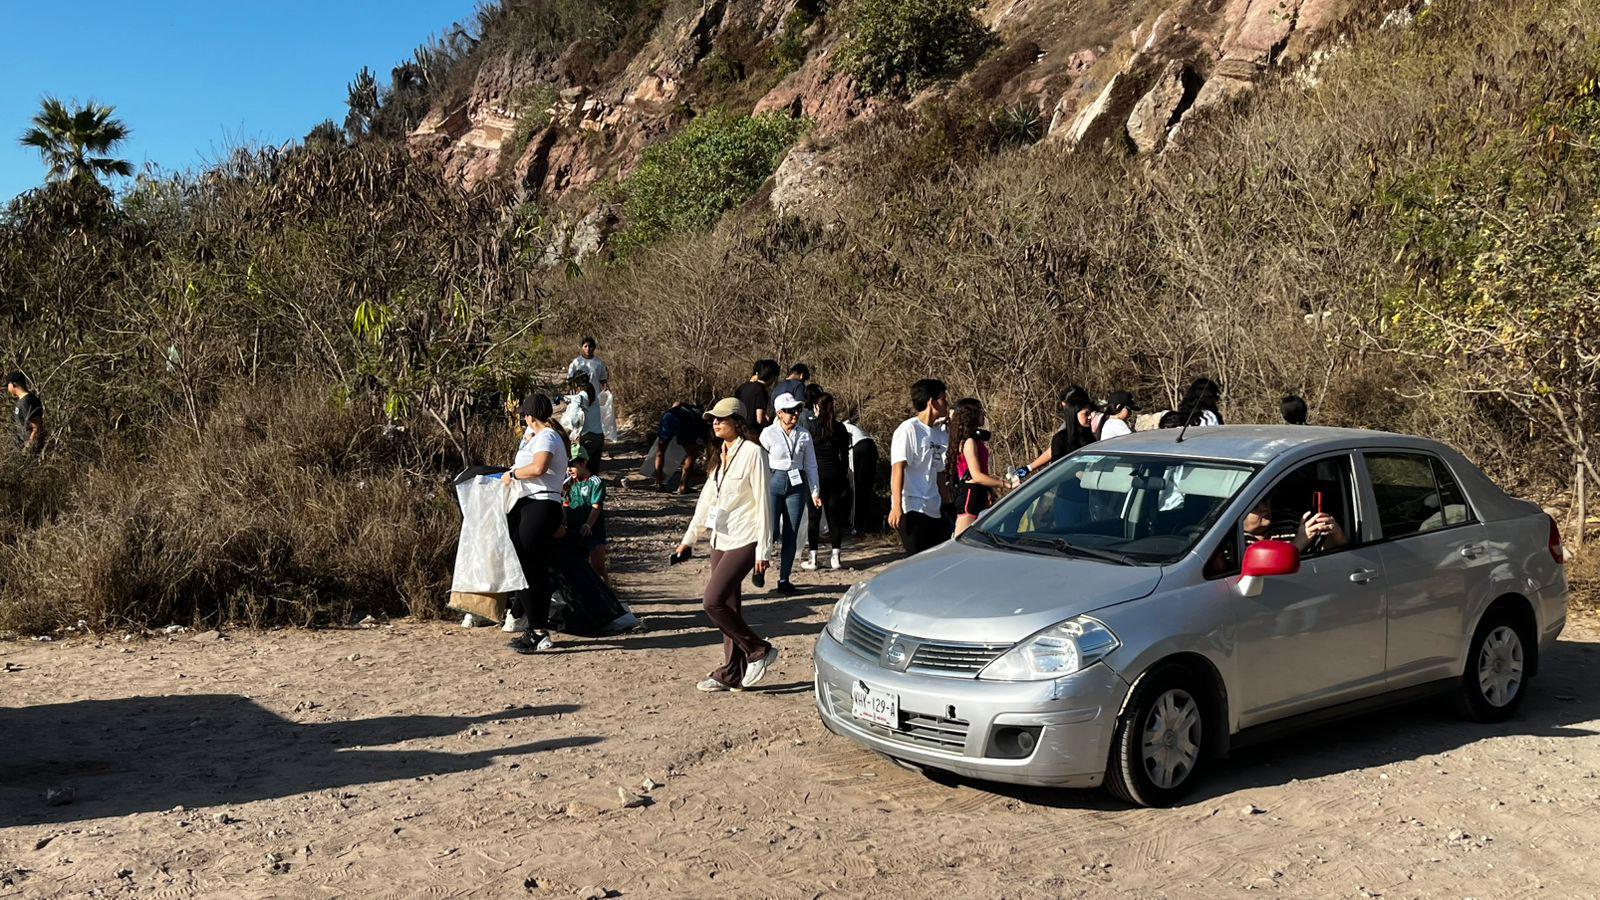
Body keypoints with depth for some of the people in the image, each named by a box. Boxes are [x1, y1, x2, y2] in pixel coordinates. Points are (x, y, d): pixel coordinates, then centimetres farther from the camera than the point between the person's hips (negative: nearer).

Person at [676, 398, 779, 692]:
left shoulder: (752, 453, -11)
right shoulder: (719, 455, 13)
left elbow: (763, 502, -12)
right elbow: (707, 498, 19)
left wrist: (762, 549, -14)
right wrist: (689, 539, 19)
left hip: (743, 541, -8)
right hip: (720, 541, 8)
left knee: (714, 601, -15)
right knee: (728, 606, 9)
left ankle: (759, 651, 0)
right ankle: (732, 673, 17)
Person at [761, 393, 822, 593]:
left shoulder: (804, 436, 7)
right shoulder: (769, 433, -3)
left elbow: (811, 465, 11)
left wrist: (815, 492, 9)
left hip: (796, 486, 3)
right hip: (774, 482, -3)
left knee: (791, 536, 4)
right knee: (771, 531, -11)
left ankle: (784, 579, 12)